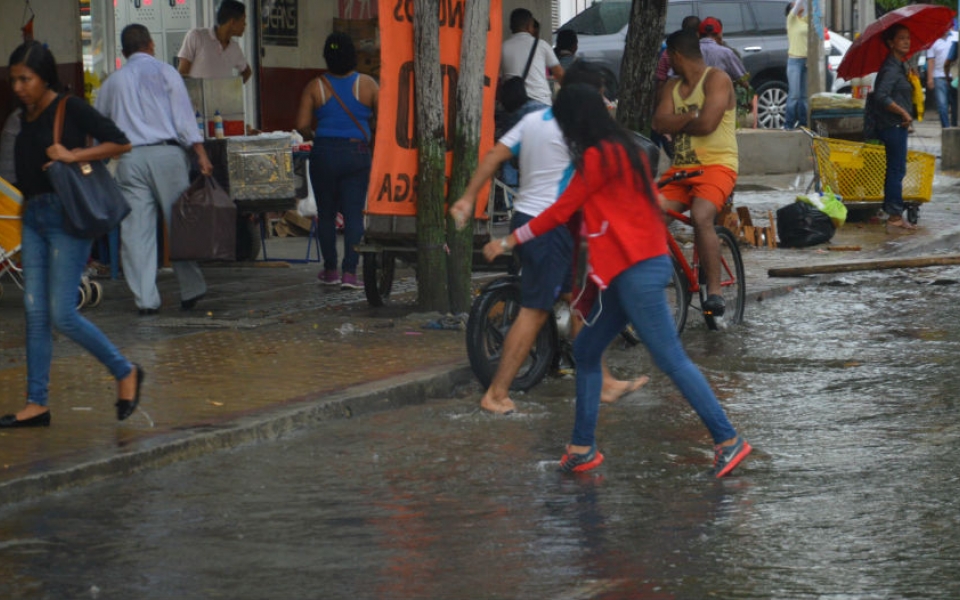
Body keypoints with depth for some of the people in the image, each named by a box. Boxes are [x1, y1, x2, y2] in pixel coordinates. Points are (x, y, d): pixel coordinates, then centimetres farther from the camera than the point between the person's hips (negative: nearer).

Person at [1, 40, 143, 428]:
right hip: (33, 217, 7)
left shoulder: (70, 109, -8)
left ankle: (125, 373, 8)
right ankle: (37, 404, 7)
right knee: (35, 312, 4)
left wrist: (73, 155, -17)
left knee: (62, 314, -9)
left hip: (66, 215, -7)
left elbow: (121, 143, -11)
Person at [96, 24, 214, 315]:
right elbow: (184, 115, -3)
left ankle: (145, 299, -3)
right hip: (166, 153, -2)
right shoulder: (164, 72, 6)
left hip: (129, 158, 2)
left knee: (136, 230, 1)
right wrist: (201, 154, -6)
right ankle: (191, 291, 6)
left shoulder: (112, 82, 16)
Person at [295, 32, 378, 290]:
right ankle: (349, 272, -6)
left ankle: (330, 270, 18)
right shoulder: (367, 85, -3)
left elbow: (302, 125, -5)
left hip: (324, 153, 0)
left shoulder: (315, 87, -3)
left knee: (326, 213, 12)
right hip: (357, 153, 0)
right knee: (354, 213, 1)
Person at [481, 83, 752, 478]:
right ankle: (583, 448, 17)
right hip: (631, 269, 10)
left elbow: (559, 213, -8)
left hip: (637, 270, -10)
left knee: (672, 361, -9)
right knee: (586, 351, 13)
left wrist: (508, 242, 1)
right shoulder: (621, 150, 16)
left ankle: (727, 440, -6)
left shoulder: (597, 157, -12)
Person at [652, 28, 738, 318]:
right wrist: (691, 117, -11)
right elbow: (659, 123, 2)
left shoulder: (717, 80, -5)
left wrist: (677, 124, -1)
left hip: (716, 166, -7)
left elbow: (706, 124, -19)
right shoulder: (673, 87, 18)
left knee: (701, 217, -33)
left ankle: (714, 292, -29)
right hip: (681, 168, 7)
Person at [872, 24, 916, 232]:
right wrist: (904, 113, -20)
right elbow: (881, 97, -26)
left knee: (895, 170, 13)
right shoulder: (891, 68, -17)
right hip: (893, 126, -10)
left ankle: (895, 216, 19)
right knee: (897, 170, -7)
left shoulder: (899, 66, 15)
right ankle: (895, 217, -5)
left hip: (897, 126, 10)